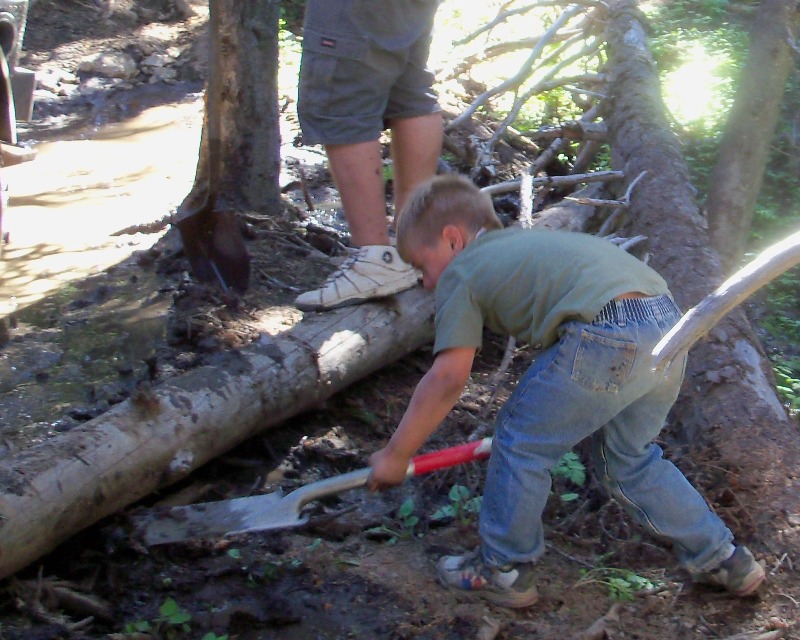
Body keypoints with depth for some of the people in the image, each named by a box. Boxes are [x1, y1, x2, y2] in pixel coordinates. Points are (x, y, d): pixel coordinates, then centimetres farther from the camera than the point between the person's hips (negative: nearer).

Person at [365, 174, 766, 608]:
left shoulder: (459, 275, 9)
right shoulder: (524, 242, 33)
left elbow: (448, 378, 2)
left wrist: (395, 455, 12)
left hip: (607, 337, -9)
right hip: (669, 322, 9)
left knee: (521, 442, 10)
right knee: (627, 459, 26)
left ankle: (503, 570, 23)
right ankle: (722, 560, 35)